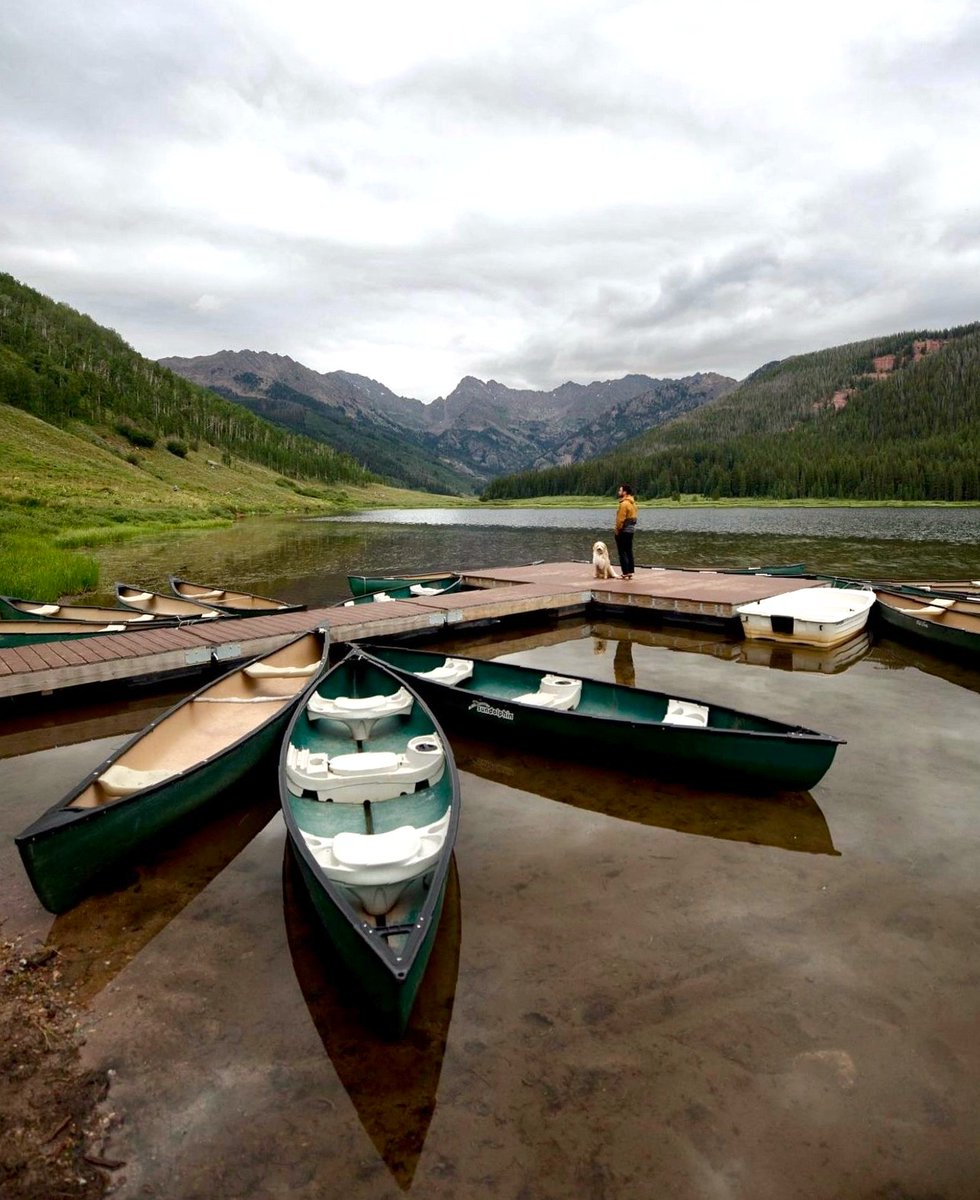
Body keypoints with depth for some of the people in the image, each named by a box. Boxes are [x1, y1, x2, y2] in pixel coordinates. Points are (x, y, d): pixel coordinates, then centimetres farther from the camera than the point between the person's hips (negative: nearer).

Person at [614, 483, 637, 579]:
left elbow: (621, 519, -21)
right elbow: (632, 517, 13)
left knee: (622, 552, -5)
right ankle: (630, 572, 15)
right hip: (631, 529, 10)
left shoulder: (624, 504, -19)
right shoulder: (632, 502, 12)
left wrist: (617, 530, -13)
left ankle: (625, 573, -6)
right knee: (629, 551, 12)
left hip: (624, 531, -10)